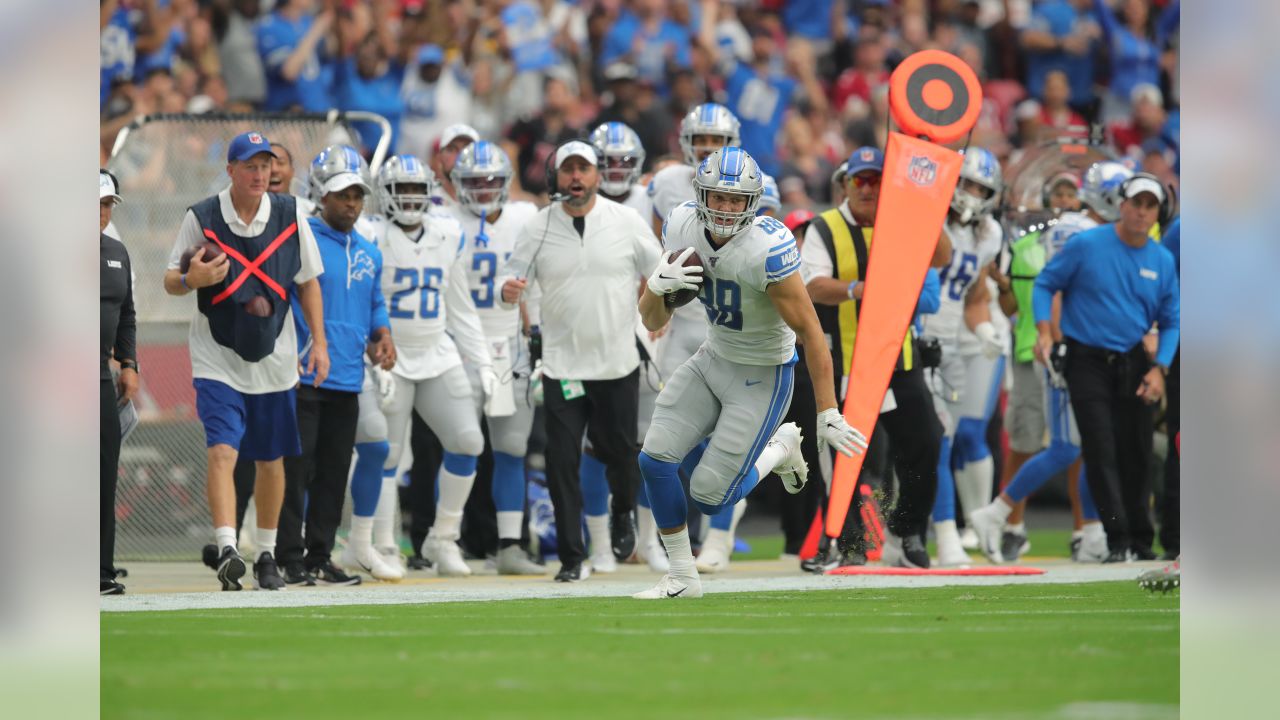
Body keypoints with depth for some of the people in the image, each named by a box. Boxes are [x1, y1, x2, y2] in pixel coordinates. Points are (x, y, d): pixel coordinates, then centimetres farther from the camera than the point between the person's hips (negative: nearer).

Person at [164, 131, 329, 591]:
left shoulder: (290, 217, 1)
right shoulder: (201, 218, -6)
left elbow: (308, 282, 11)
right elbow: (170, 280, 1)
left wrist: (319, 341, 5)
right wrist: (191, 280, -22)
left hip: (274, 360, 3)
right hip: (217, 359, -3)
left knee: (271, 461, 10)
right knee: (222, 451, -18)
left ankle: (266, 556, 24)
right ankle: (226, 550, -26)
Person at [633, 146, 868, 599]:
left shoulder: (767, 249, -30)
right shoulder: (683, 229, -10)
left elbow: (809, 332, -24)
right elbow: (653, 323, -2)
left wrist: (829, 416, -23)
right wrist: (658, 286, -26)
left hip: (762, 377, -6)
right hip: (712, 359, 6)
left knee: (709, 498, -7)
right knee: (654, 461, -4)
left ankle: (780, 447, 22)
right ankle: (682, 577, 15)